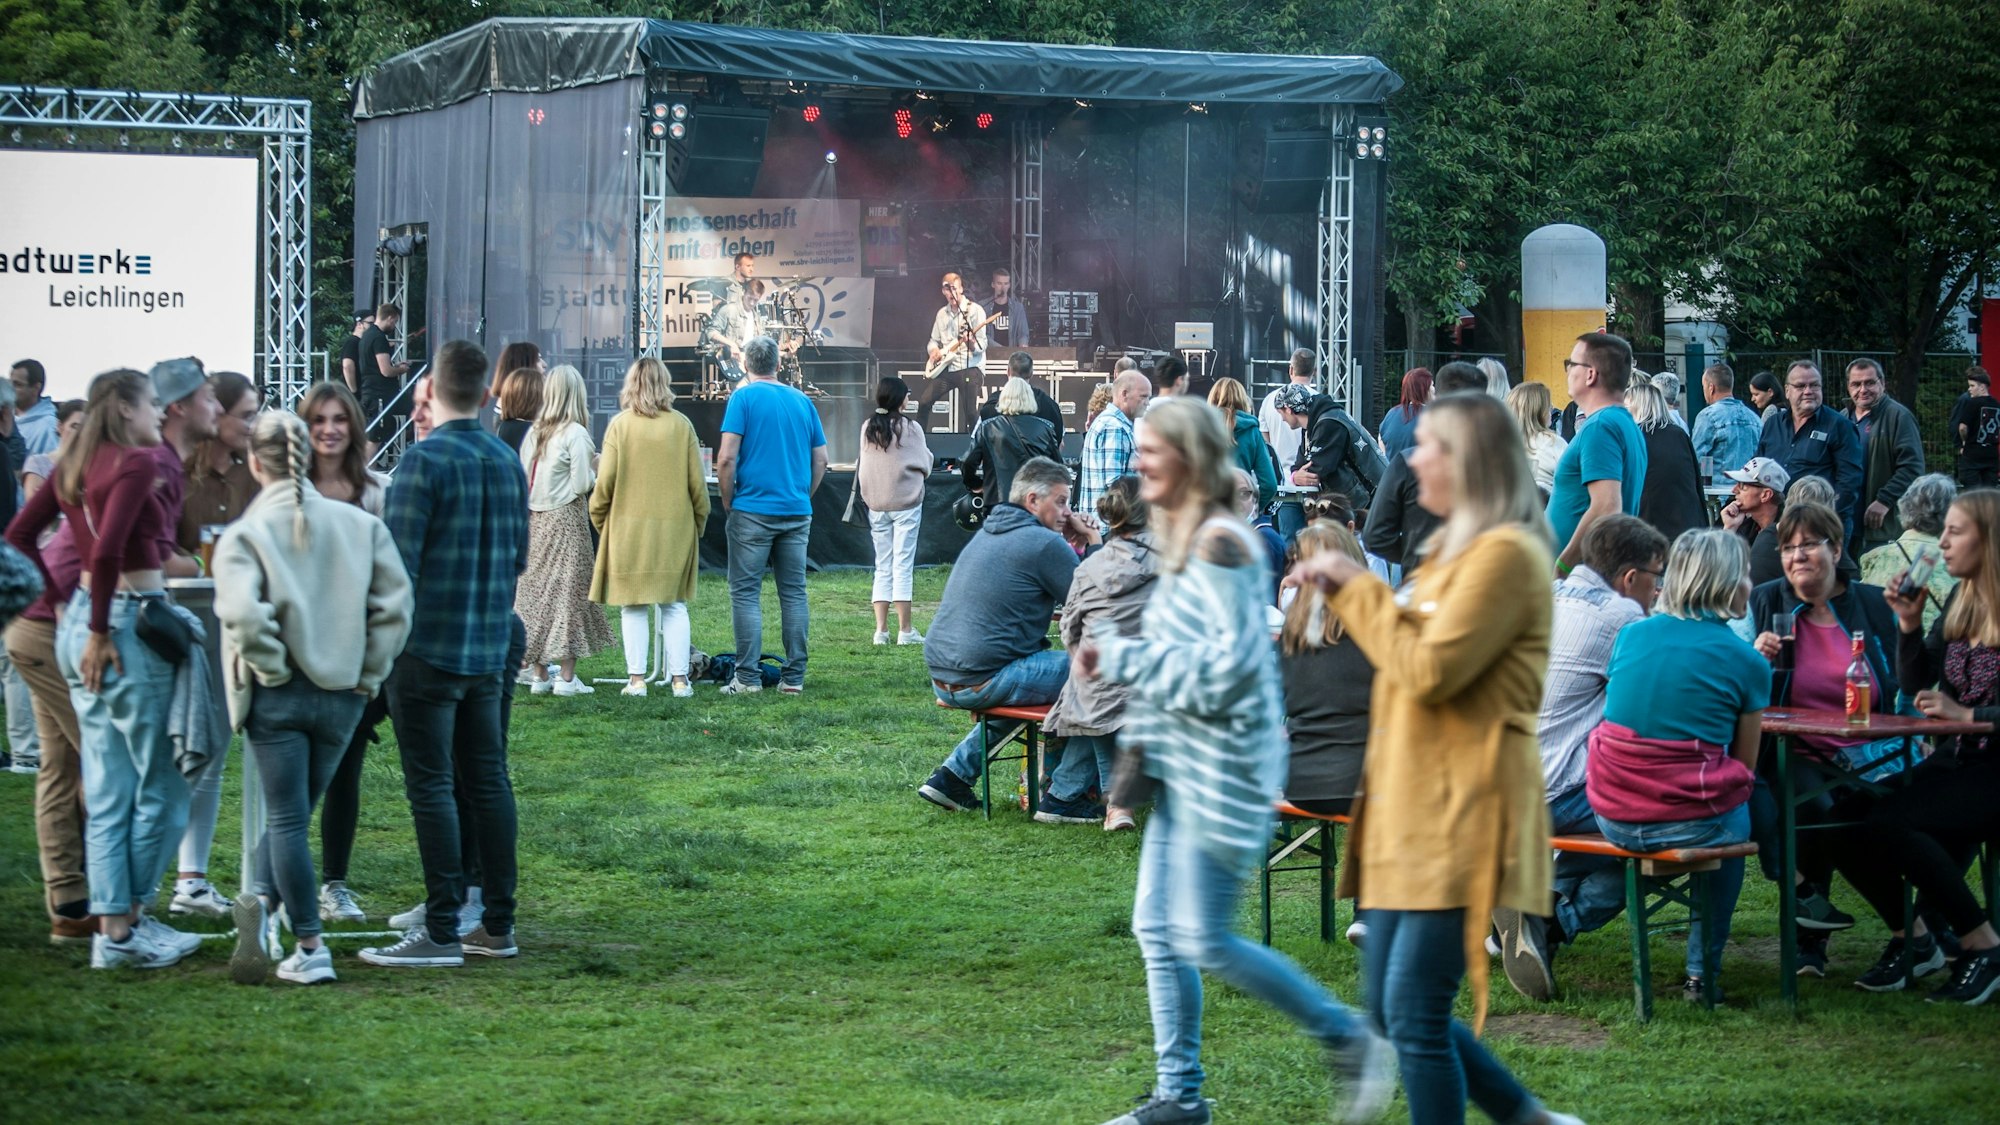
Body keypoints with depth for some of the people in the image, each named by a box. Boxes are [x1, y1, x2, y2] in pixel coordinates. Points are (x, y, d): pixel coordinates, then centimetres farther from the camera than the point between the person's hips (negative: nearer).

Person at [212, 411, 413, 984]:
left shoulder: (245, 534, -10)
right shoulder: (359, 524, 1)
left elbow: (241, 612, -24)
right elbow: (395, 603, -3)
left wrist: (270, 665, -9)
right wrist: (369, 674, 4)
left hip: (276, 697, -3)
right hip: (342, 694, 3)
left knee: (287, 818, 3)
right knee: (295, 812, 17)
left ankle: (310, 948, -4)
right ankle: (263, 896, -2)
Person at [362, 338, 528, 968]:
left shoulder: (425, 460, -13)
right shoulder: (507, 460, 8)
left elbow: (397, 563, -17)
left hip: (428, 649, -7)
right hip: (489, 649, 7)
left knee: (430, 786, -3)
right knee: (488, 780, 11)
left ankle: (442, 933, -2)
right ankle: (497, 925, 16)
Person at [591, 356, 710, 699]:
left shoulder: (620, 425, -5)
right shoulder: (681, 425, -1)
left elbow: (605, 482, -6)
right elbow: (697, 484, 2)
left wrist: (599, 519, 9)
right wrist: (698, 524, 14)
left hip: (629, 529, -1)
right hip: (675, 529, 1)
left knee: (633, 606, 5)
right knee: (675, 605, 8)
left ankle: (637, 679, 3)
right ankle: (680, 679, 5)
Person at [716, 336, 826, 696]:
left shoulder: (744, 398, -5)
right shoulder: (803, 402, 10)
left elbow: (726, 458, -12)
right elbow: (821, 460, 12)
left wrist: (728, 502, -1)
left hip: (753, 510, -4)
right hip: (797, 512, 4)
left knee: (746, 593, 0)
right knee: (794, 593, 7)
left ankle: (748, 677, -5)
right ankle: (793, 677, 7)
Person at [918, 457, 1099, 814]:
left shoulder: (988, 530, 17)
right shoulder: (1043, 543, -11)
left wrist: (1072, 545, 17)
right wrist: (1094, 543, 4)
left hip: (942, 676, 10)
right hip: (981, 681, -10)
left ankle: (953, 775, 25)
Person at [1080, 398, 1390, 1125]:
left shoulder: (1219, 545, -17)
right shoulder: (1184, 541, 13)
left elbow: (1226, 665, -23)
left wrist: (1123, 656, -15)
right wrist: (1116, 657, 4)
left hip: (1223, 765, -10)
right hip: (1183, 765, 10)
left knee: (1206, 941, -6)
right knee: (1156, 929, 10)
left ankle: (1350, 1043, 6)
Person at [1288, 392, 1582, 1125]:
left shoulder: (1506, 553, -13)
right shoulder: (1455, 549, 19)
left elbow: (1430, 669, -19)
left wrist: (1359, 587, -11)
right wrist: (1343, 590, 15)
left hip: (1460, 813, -10)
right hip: (1411, 810, 10)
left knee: (1415, 1015, -10)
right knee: (1390, 1010, 12)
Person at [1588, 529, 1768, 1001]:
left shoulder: (1632, 635, 8)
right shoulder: (1746, 662, -2)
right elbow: (1744, 766, 4)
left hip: (1611, 816, 4)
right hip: (1688, 821, -4)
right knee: (1734, 820, 32)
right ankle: (1702, 973, 34)